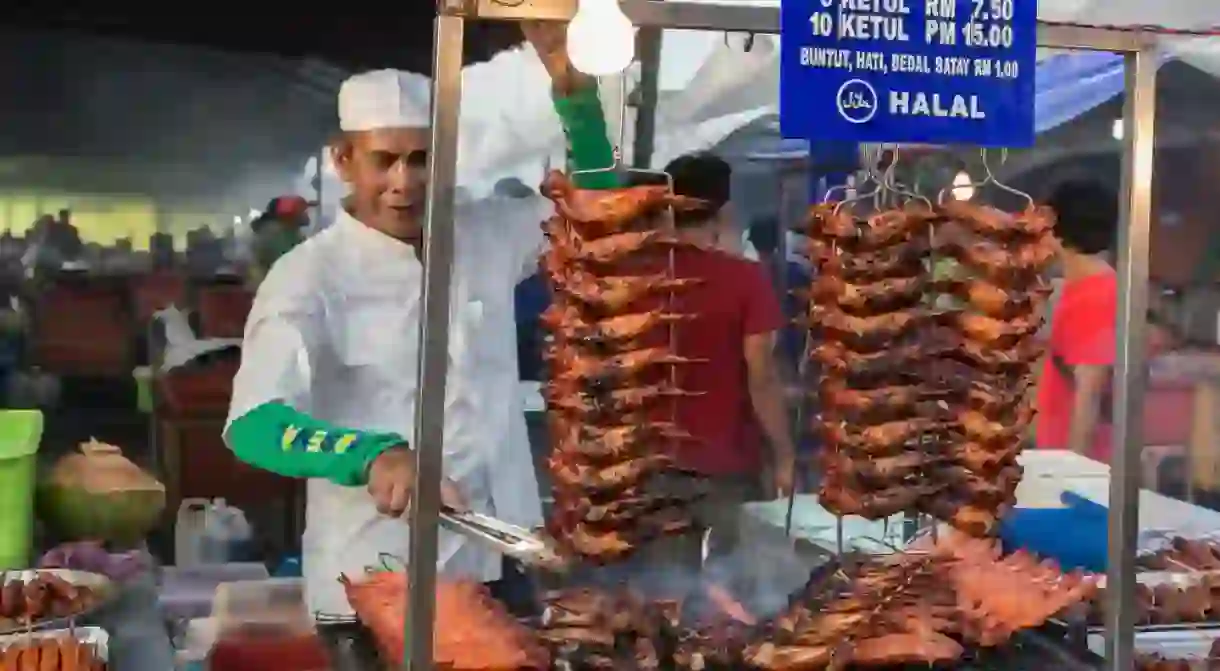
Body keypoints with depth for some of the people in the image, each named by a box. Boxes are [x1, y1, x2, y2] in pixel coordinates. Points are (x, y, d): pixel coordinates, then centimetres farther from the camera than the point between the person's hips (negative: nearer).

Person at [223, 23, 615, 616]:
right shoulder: (308, 275, -11)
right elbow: (253, 425, -22)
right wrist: (374, 455, -41)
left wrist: (571, 85, -8)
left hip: (493, 564, 5)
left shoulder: (485, 236, 6)